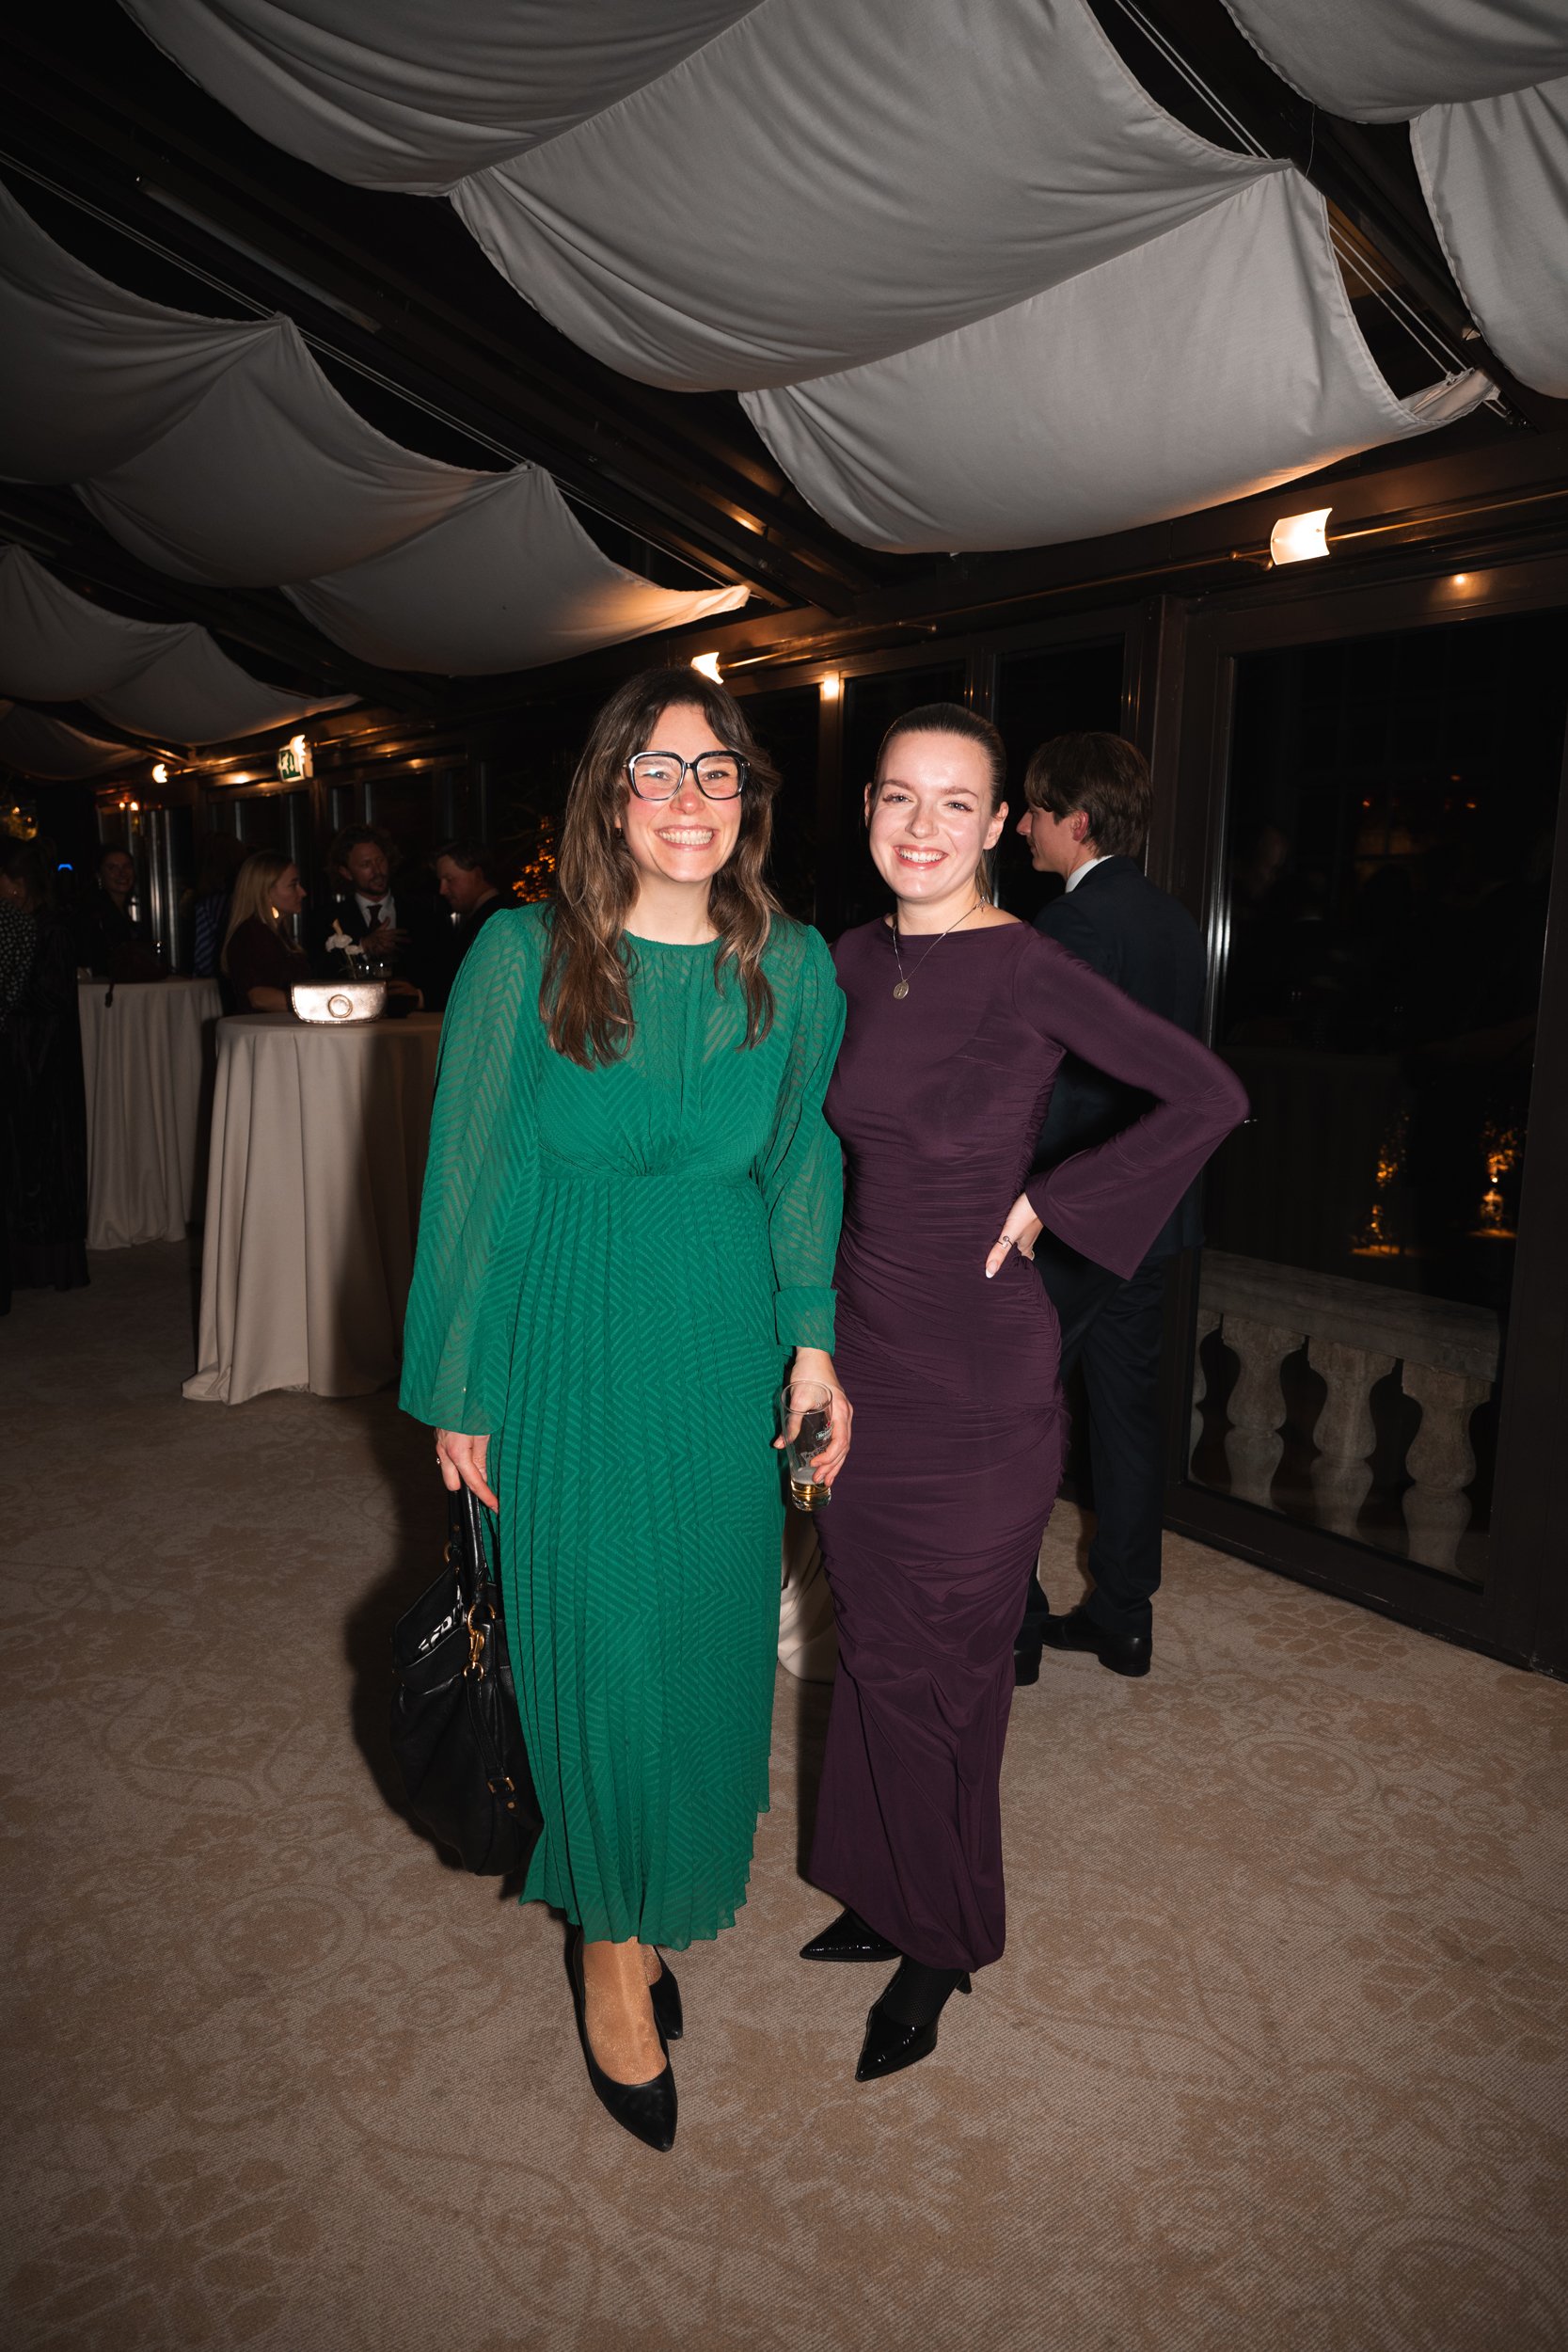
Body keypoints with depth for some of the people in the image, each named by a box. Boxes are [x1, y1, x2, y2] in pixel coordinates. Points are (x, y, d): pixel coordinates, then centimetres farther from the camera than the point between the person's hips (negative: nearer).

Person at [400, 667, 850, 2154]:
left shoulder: (793, 966, 0)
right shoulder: (522, 955, -8)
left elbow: (804, 1163, 8)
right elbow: (471, 1179, -5)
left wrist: (812, 1336, -1)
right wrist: (460, 1389, -3)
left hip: (725, 1348, 3)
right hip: (569, 1346, -3)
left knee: (705, 1633, 13)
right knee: (589, 1641, 5)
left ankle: (656, 1905, 40)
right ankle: (611, 1944, 31)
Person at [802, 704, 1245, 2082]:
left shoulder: (1029, 973, -15)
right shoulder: (855, 961, 3)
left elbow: (1210, 1099, -14)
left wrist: (1046, 1205, -13)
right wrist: (821, 1344, 8)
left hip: (977, 1368, -5)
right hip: (865, 1347, 6)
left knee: (938, 1664, 9)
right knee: (875, 1644, 18)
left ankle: (940, 1943, 33)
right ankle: (885, 1892, 41)